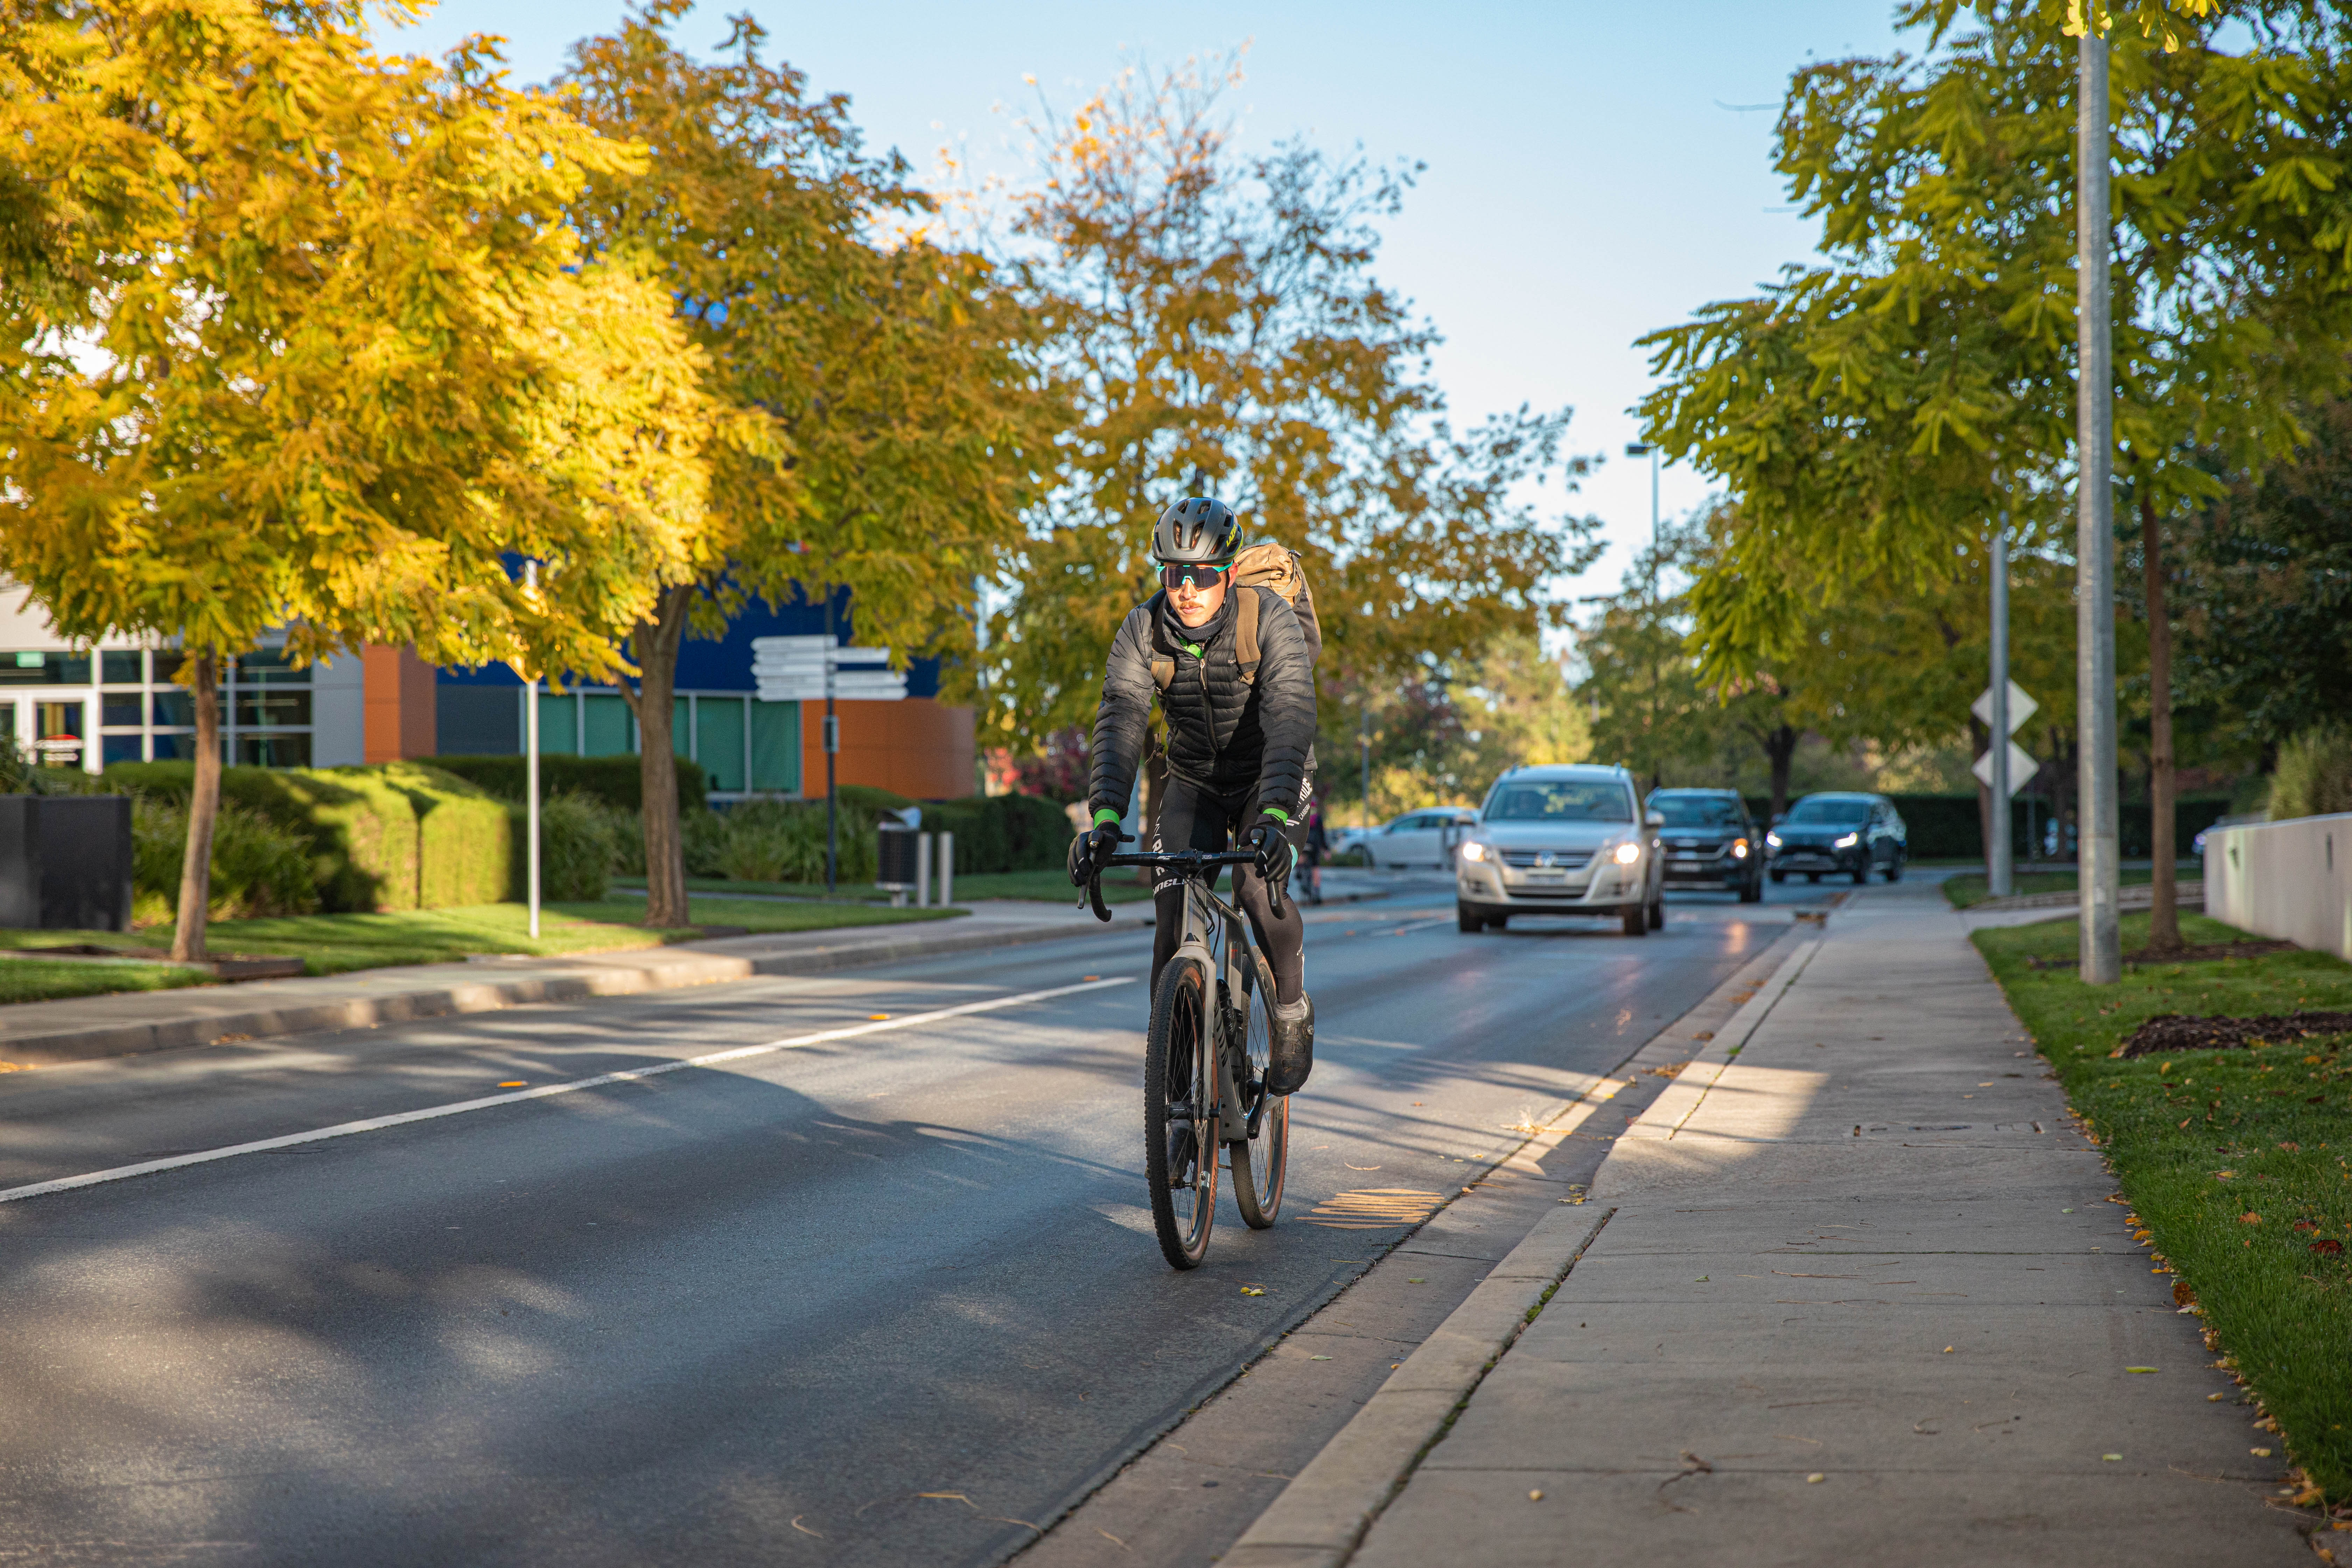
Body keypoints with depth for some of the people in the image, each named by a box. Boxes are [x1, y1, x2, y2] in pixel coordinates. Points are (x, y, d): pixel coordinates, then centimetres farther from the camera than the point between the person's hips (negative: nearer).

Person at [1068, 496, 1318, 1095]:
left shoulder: (1270, 620, -25)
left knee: (1259, 884, -27)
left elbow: (1289, 721, -36)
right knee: (1174, 907, -14)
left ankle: (1293, 1012, -2)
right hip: (1192, 781, 3)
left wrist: (1274, 817, -51)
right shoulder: (1142, 632, -17)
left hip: (1266, 780, -3)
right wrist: (1105, 819, -43)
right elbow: (1120, 723, -27)